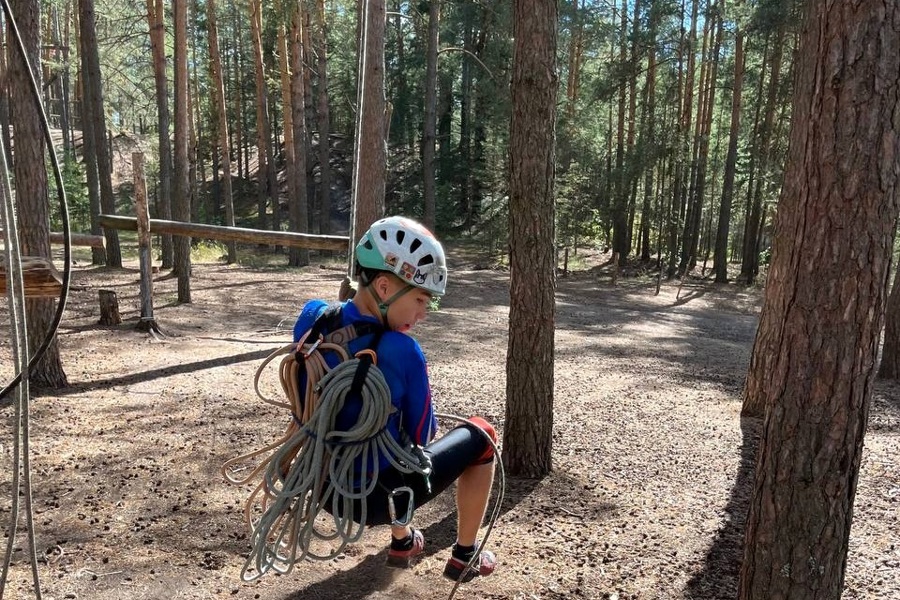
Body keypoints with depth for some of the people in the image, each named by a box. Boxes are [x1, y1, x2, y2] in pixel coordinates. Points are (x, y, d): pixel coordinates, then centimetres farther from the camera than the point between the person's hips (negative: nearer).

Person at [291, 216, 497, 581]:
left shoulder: (311, 317, -10)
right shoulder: (402, 352, -27)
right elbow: (422, 435, -11)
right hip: (377, 497, -6)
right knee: (480, 435, 14)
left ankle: (402, 543, 45)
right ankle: (464, 557, 28)